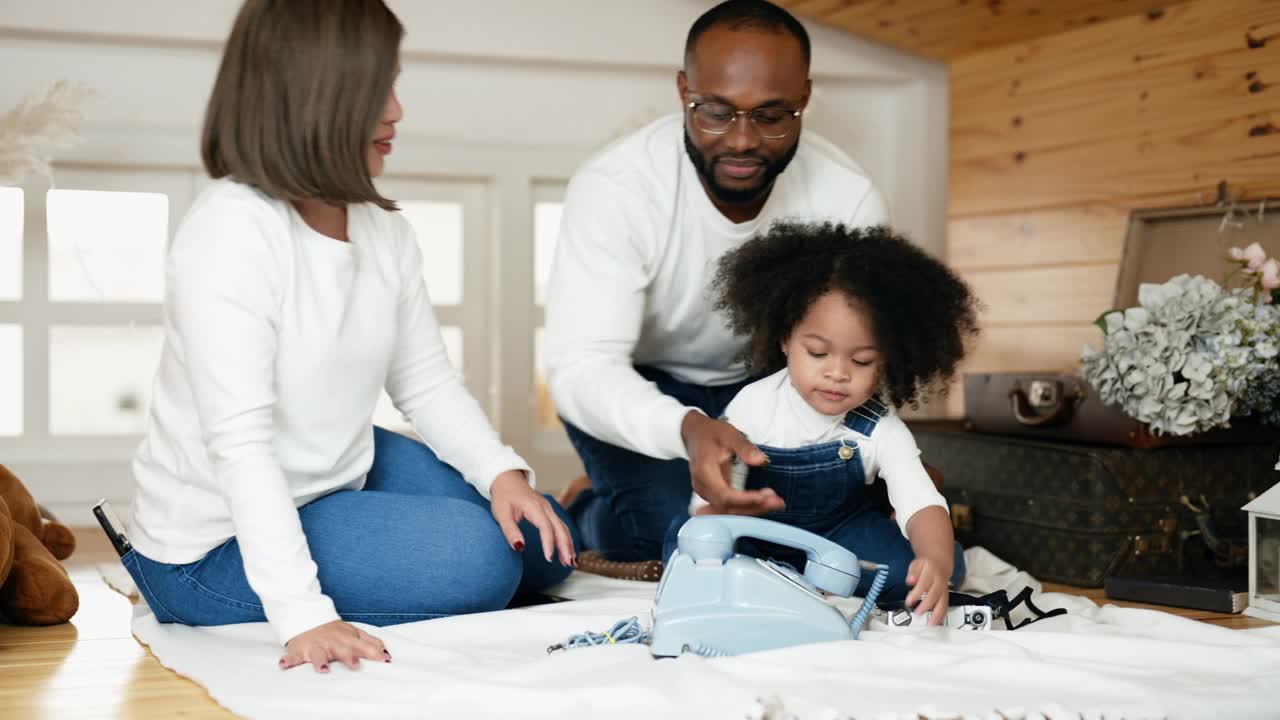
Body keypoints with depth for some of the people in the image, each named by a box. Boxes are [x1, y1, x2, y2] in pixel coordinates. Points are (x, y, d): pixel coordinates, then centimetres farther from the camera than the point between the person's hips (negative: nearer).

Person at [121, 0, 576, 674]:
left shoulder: (382, 228, -1)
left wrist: (502, 472, -14)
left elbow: (428, 381, 5)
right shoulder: (231, 231, -26)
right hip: (220, 540, -8)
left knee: (539, 544, 10)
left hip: (343, 478, 9)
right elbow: (240, 444, -31)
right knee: (474, 559, -22)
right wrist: (302, 616, -37)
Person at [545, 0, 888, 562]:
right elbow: (581, 364, -36)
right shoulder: (613, 187, -30)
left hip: (760, 383, 3)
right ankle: (587, 513, 7)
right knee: (674, 524, -28)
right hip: (628, 388, -3)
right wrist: (687, 429, -56)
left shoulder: (849, 198, -21)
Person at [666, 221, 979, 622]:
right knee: (683, 540, -31)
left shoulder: (881, 430, -19)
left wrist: (936, 563, -55)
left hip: (841, 529, 1)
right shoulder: (754, 407, -21)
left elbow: (921, 503, -32)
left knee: (949, 562, -23)